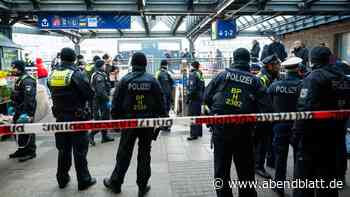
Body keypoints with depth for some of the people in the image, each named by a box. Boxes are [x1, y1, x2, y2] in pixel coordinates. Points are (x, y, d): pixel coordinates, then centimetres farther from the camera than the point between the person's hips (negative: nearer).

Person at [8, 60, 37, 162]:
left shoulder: (27, 80, -19)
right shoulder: (19, 80, 15)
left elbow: (29, 98, -26)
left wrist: (29, 113, -29)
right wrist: (15, 109, 25)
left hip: (26, 111, -11)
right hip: (19, 110, 11)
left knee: (28, 131, -3)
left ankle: (31, 151, 7)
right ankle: (22, 149, 30)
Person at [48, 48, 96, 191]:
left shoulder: (52, 74, 2)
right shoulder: (76, 74, -14)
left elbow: (53, 94, 8)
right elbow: (90, 94, -13)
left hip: (60, 117, 5)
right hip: (77, 117, -5)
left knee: (63, 149, 18)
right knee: (79, 151, 5)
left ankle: (62, 179, 29)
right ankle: (83, 181, 15)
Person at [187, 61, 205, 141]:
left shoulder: (193, 74, -11)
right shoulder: (200, 75, 14)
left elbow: (192, 87, -19)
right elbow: (203, 87, 17)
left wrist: (189, 97, -15)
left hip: (194, 98, -9)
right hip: (200, 97, 9)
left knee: (192, 116, -6)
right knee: (198, 115, 17)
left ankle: (194, 134, -6)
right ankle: (199, 132, 25)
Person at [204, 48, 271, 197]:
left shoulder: (223, 75, 0)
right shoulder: (255, 81, 0)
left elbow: (207, 97, 2)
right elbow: (264, 108, -6)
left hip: (220, 129, 0)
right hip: (243, 131, 1)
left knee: (221, 170, 12)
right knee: (245, 171, 16)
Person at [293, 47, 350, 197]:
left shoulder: (313, 77, -13)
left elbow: (305, 108, -22)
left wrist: (297, 134, -17)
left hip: (312, 136, -7)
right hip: (334, 136, 7)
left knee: (304, 175, 2)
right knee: (328, 176, 17)